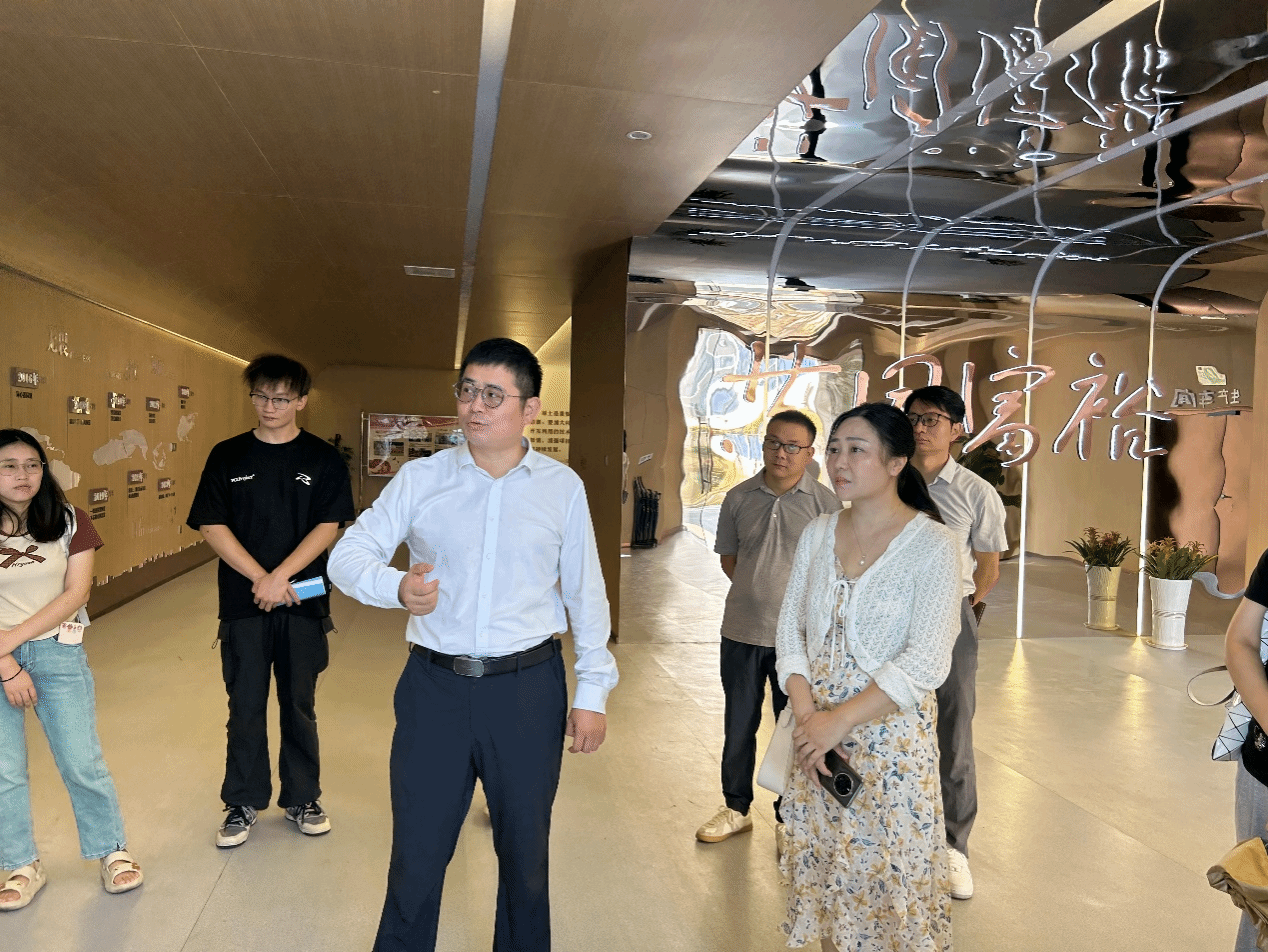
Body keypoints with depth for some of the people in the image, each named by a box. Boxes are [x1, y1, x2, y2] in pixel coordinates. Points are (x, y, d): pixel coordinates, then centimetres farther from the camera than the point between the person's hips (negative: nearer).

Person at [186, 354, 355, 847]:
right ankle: (243, 803, 25)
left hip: (303, 602, 0)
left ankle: (302, 798, 27)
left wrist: (280, 577, -16)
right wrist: (260, 578, -13)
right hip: (243, 601, 1)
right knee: (245, 706, 9)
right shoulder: (227, 456, 3)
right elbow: (212, 526, -3)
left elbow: (328, 526, -6)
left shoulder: (323, 459, 0)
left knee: (299, 705, 11)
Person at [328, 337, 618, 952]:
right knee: (417, 854, 9)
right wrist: (396, 587, -22)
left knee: (526, 852, 15)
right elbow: (346, 556, 0)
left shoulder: (563, 487, 3)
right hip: (434, 686, 0)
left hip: (529, 690, 0)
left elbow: (586, 594, 6)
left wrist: (592, 693, 4)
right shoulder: (419, 479, 2)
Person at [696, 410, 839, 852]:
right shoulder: (739, 498, 3)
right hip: (741, 632, 3)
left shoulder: (825, 502, -5)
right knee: (738, 726, 14)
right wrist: (756, 591, 4)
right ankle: (736, 808, 32)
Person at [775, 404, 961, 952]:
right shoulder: (817, 535, 4)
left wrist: (840, 721, -18)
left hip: (891, 736, -4)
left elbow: (925, 662, -18)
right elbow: (790, 631, 4)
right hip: (817, 732, 5)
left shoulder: (932, 545, -12)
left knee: (888, 874, 7)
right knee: (822, 863, 15)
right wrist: (806, 717, -9)